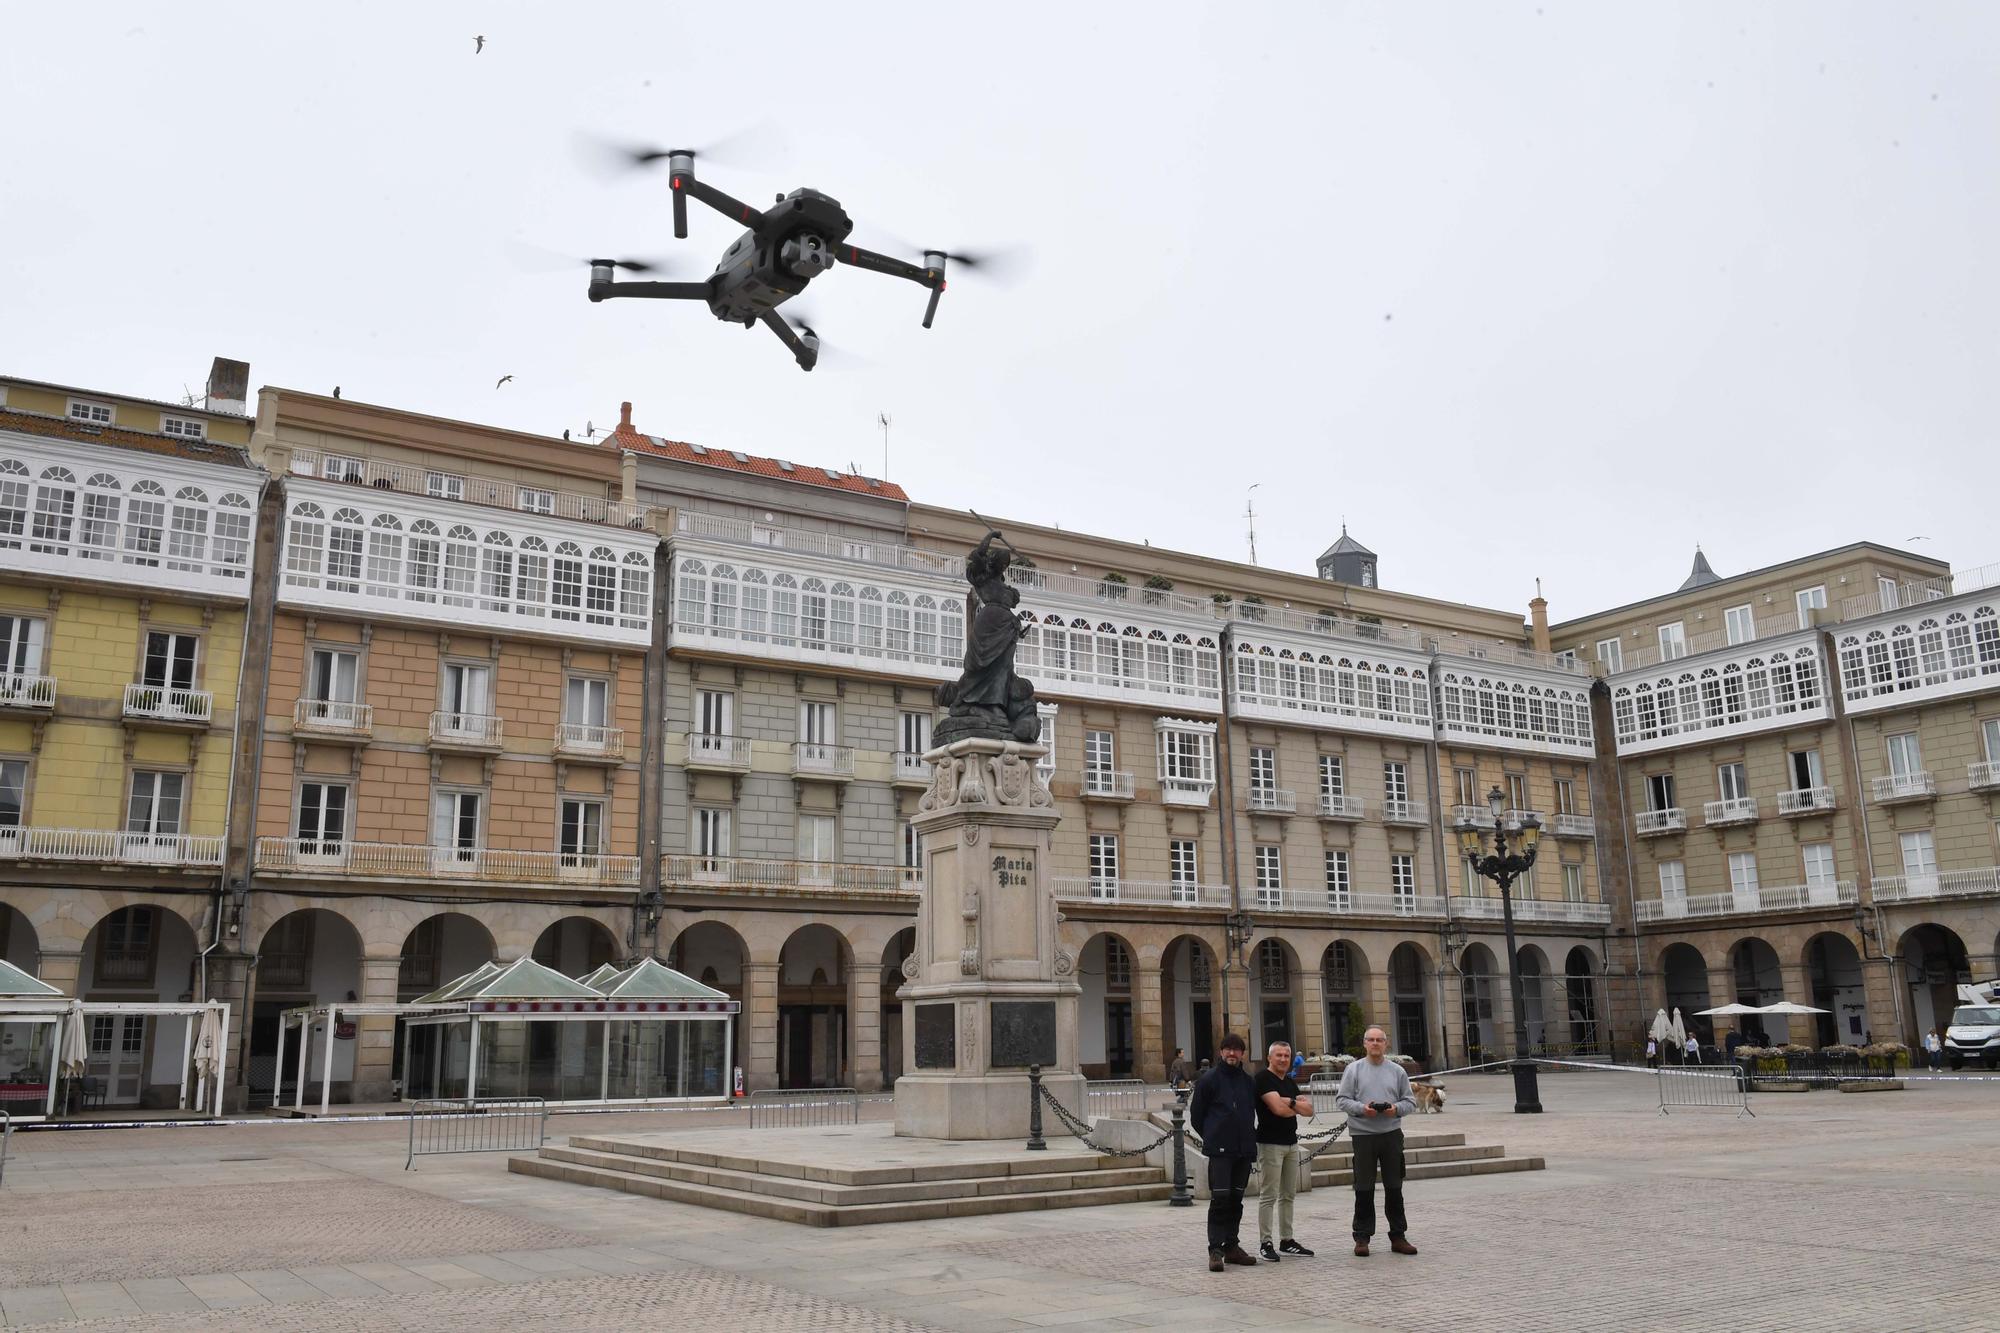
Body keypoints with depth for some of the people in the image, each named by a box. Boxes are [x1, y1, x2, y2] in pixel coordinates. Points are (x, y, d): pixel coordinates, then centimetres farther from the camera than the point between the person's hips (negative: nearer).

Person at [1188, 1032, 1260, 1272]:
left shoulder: (1249, 1082, 10)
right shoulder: (1209, 1080, -4)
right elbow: (1196, 1115, 2)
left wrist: (1249, 1140, 13)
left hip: (1244, 1150, 5)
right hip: (1220, 1151, -5)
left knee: (1236, 1201, 10)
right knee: (1220, 1199, -11)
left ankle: (1232, 1246, 19)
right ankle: (1215, 1250, -9)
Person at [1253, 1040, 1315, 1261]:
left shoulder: (1290, 1082, 16)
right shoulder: (1263, 1078, -10)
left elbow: (1309, 1109, 8)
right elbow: (1278, 1108, -19)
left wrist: (1289, 1102, -10)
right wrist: (1298, 1106, 0)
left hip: (1291, 1142, 8)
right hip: (1270, 1143, -8)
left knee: (1288, 1195, 11)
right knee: (1269, 1196, -5)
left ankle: (1286, 1241, 19)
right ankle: (1265, 1244, 0)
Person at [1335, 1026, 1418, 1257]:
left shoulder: (1397, 1071, 8)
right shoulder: (1354, 1069, 2)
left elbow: (1410, 1101, 9)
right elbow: (1342, 1099, -1)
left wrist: (1396, 1108, -11)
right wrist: (1361, 1108, -17)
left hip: (1391, 1134, 2)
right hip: (1363, 1134, -2)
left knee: (1394, 1187, 9)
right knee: (1364, 1189, 2)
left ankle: (1398, 1236, 18)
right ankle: (1362, 1237, 10)